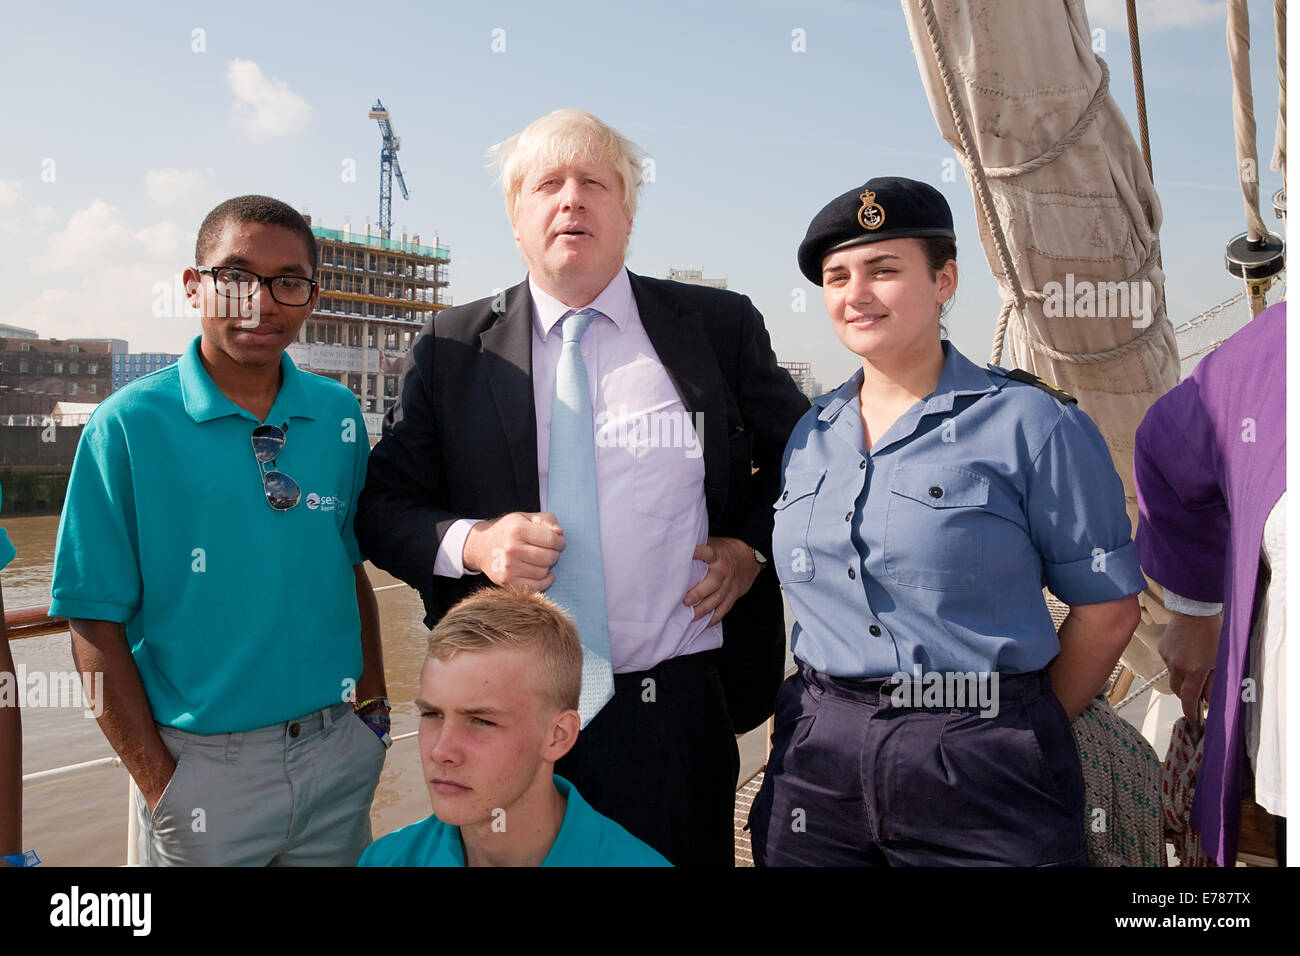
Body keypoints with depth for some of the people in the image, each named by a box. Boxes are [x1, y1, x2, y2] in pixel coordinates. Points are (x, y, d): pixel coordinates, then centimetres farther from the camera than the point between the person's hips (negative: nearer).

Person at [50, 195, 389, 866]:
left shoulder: (338, 415, 1)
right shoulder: (128, 425, -9)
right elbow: (96, 623, -9)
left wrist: (373, 707, 4)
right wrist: (161, 785, -12)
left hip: (339, 755, 4)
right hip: (203, 765, -3)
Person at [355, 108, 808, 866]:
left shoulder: (721, 328, 2)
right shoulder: (451, 349, 2)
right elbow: (383, 505, 4)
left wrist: (754, 546, -2)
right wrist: (471, 542, -15)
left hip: (674, 710, 0)